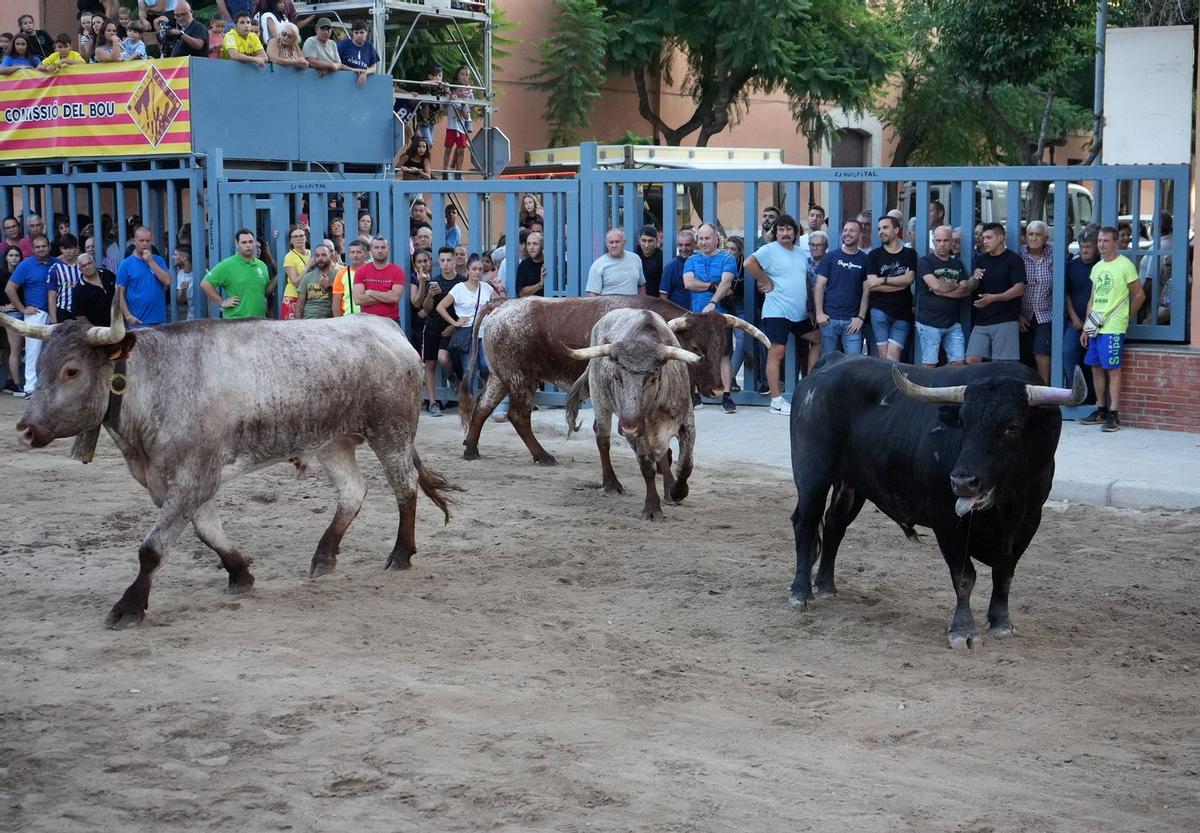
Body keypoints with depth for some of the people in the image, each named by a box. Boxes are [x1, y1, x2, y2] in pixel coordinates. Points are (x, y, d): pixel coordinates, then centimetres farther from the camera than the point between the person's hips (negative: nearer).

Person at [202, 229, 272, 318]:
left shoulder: (262, 265, 14)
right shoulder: (227, 265, -4)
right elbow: (205, 284, -6)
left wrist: (275, 279, 6)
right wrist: (222, 303, -8)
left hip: (259, 321, 6)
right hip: (235, 320, -6)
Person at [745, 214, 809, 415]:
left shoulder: (802, 254, 15)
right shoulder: (770, 250, -7)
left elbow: (806, 280, 25)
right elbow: (749, 264, -21)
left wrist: (811, 307, 15)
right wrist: (766, 282, -14)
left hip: (800, 313, 8)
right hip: (777, 312, -8)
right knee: (776, 353, -7)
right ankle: (776, 400, -6)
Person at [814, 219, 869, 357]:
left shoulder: (864, 260, 6)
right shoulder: (831, 257, 5)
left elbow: (866, 292, 6)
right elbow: (819, 286, 3)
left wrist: (861, 317, -3)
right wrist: (819, 313, -6)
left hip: (852, 321, 0)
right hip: (829, 319, 0)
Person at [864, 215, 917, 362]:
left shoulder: (910, 254, 10)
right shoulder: (874, 255, 8)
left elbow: (909, 279, -6)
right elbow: (872, 286, -4)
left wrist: (883, 280, -7)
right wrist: (900, 282, -5)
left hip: (902, 313, 0)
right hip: (880, 310, 0)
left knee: (893, 356, -8)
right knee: (884, 356, -4)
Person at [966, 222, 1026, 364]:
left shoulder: (1014, 259, -3)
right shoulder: (981, 260, 15)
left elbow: (1019, 289, -11)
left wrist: (993, 298, -22)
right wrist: (974, 278, -7)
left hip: (1005, 320, -5)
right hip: (981, 320, 5)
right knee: (972, 360, -4)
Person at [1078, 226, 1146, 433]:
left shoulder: (1125, 265, -7)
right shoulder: (1097, 267, 14)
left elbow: (1139, 295, -3)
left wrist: (1126, 317, 3)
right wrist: (1086, 328, 15)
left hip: (1113, 328, -7)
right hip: (1095, 327, 7)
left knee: (1113, 369, -5)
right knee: (1096, 368, 9)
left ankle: (1114, 415, -3)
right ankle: (1101, 410, 18)